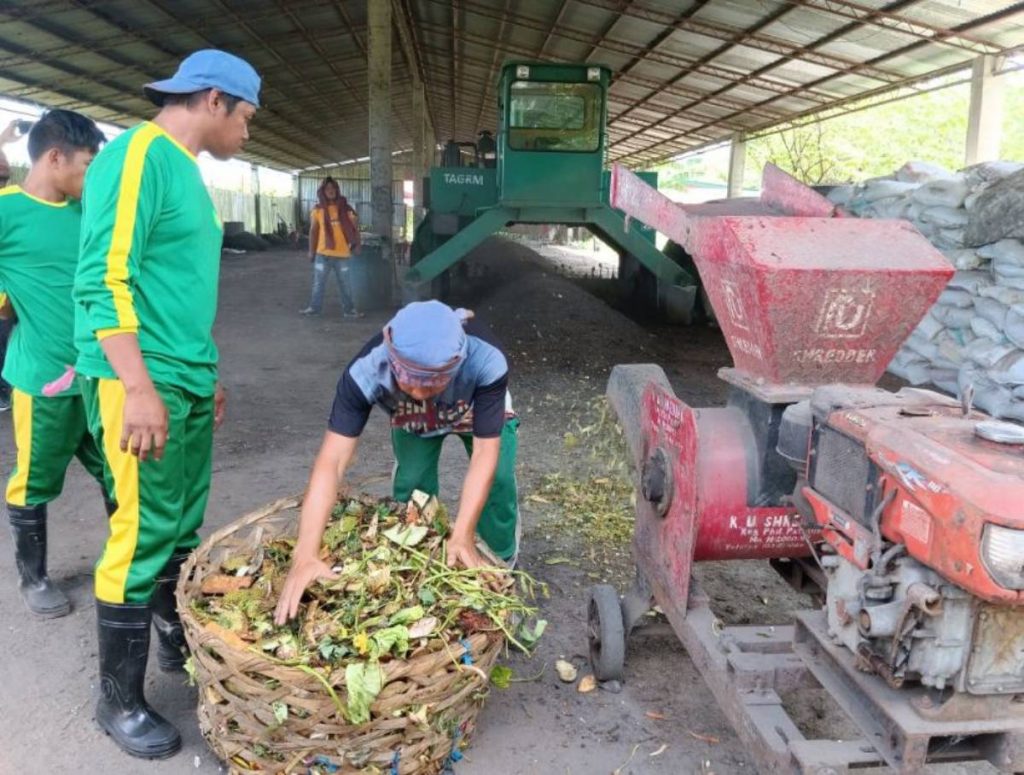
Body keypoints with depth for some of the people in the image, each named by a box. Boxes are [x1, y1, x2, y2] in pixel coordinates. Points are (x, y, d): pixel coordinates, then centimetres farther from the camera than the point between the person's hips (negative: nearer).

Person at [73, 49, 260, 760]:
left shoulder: (185, 168, 17)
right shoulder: (138, 155, -12)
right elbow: (103, 279, -19)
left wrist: (207, 374, 23)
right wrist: (139, 386, -24)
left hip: (187, 382, 9)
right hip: (142, 383, -9)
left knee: (184, 526, 17)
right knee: (144, 536, -2)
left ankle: (174, 637, 34)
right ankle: (121, 700, 12)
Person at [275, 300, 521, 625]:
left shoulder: (487, 361, -44)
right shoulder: (366, 370, -42)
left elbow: (485, 454, -39)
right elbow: (331, 462, -44)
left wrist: (462, 536, -45)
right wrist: (306, 555, -52)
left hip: (481, 414, 0)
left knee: (497, 482, -12)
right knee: (411, 487, -11)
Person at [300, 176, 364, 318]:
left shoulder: (345, 208, 1)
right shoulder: (318, 210, 0)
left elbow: (353, 228, 7)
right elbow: (313, 231, 6)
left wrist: (356, 245, -5)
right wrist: (311, 251, 4)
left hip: (343, 254, 0)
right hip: (323, 254, 0)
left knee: (345, 284, 8)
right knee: (319, 282, 8)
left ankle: (349, 309, 18)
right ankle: (314, 307, 20)